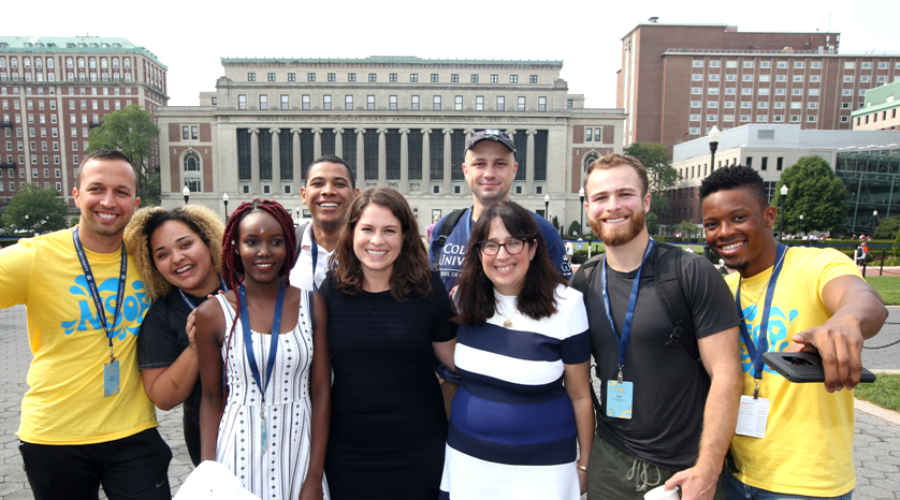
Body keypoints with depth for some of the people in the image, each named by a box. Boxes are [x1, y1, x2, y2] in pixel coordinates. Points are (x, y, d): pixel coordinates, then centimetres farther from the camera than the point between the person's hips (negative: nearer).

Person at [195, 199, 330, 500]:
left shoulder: (312, 306, -4)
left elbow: (321, 393, -3)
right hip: (240, 453, 0)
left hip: (299, 451, 1)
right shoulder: (213, 313, -5)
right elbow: (211, 398, 1)